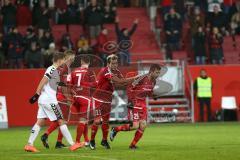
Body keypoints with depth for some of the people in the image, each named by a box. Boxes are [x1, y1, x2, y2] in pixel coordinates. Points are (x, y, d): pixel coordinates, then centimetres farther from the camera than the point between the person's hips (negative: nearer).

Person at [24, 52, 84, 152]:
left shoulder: (53, 69, 17)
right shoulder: (52, 69, -12)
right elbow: (42, 82, -18)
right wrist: (37, 95, -22)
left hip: (43, 100, 9)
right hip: (49, 100, -9)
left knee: (40, 122, 6)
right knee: (61, 121, -4)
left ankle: (29, 144, 1)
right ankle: (72, 144, -1)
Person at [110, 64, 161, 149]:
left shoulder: (153, 81, 4)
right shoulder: (142, 79, -22)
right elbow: (129, 89, -19)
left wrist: (155, 95, -4)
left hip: (143, 104, 8)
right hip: (135, 103, -8)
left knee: (143, 125, -3)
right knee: (135, 126, -13)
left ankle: (133, 145, 11)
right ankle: (115, 130, 9)